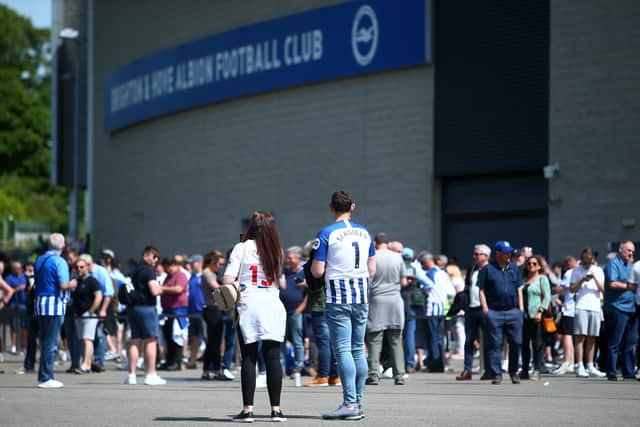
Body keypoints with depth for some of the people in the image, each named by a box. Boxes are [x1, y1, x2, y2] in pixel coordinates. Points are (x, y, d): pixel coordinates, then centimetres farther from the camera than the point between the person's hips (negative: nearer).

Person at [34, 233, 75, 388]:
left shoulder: (40, 260, 13)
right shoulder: (59, 262, -11)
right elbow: (63, 285, -19)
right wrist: (71, 284, 2)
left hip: (40, 302, 8)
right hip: (54, 305, -8)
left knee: (45, 342, 14)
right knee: (51, 343, -5)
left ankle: (45, 376, 17)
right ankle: (45, 378, -5)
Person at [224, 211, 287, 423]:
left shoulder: (242, 248, -2)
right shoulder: (276, 251, 9)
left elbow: (228, 281, -6)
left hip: (249, 308, -2)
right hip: (273, 308, 2)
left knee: (249, 359, 0)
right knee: (273, 358, 4)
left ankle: (248, 409, -2)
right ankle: (276, 409, 4)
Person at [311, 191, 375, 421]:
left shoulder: (327, 234, -8)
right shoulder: (365, 233, 9)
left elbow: (317, 272, -9)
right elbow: (372, 270, 12)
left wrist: (312, 261, 12)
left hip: (338, 298, -5)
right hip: (361, 298, 5)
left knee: (343, 350, -7)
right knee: (358, 350, 10)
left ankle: (350, 404, -13)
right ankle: (358, 402, 12)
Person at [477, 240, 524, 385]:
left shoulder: (514, 268, 14)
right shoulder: (488, 269, 2)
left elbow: (519, 288, 18)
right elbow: (482, 290, 1)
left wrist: (521, 307, 10)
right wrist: (485, 309, -7)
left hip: (513, 311, 3)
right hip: (494, 312, -3)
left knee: (516, 343, 2)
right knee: (495, 344, -1)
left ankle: (513, 372, 17)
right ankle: (496, 374, 3)